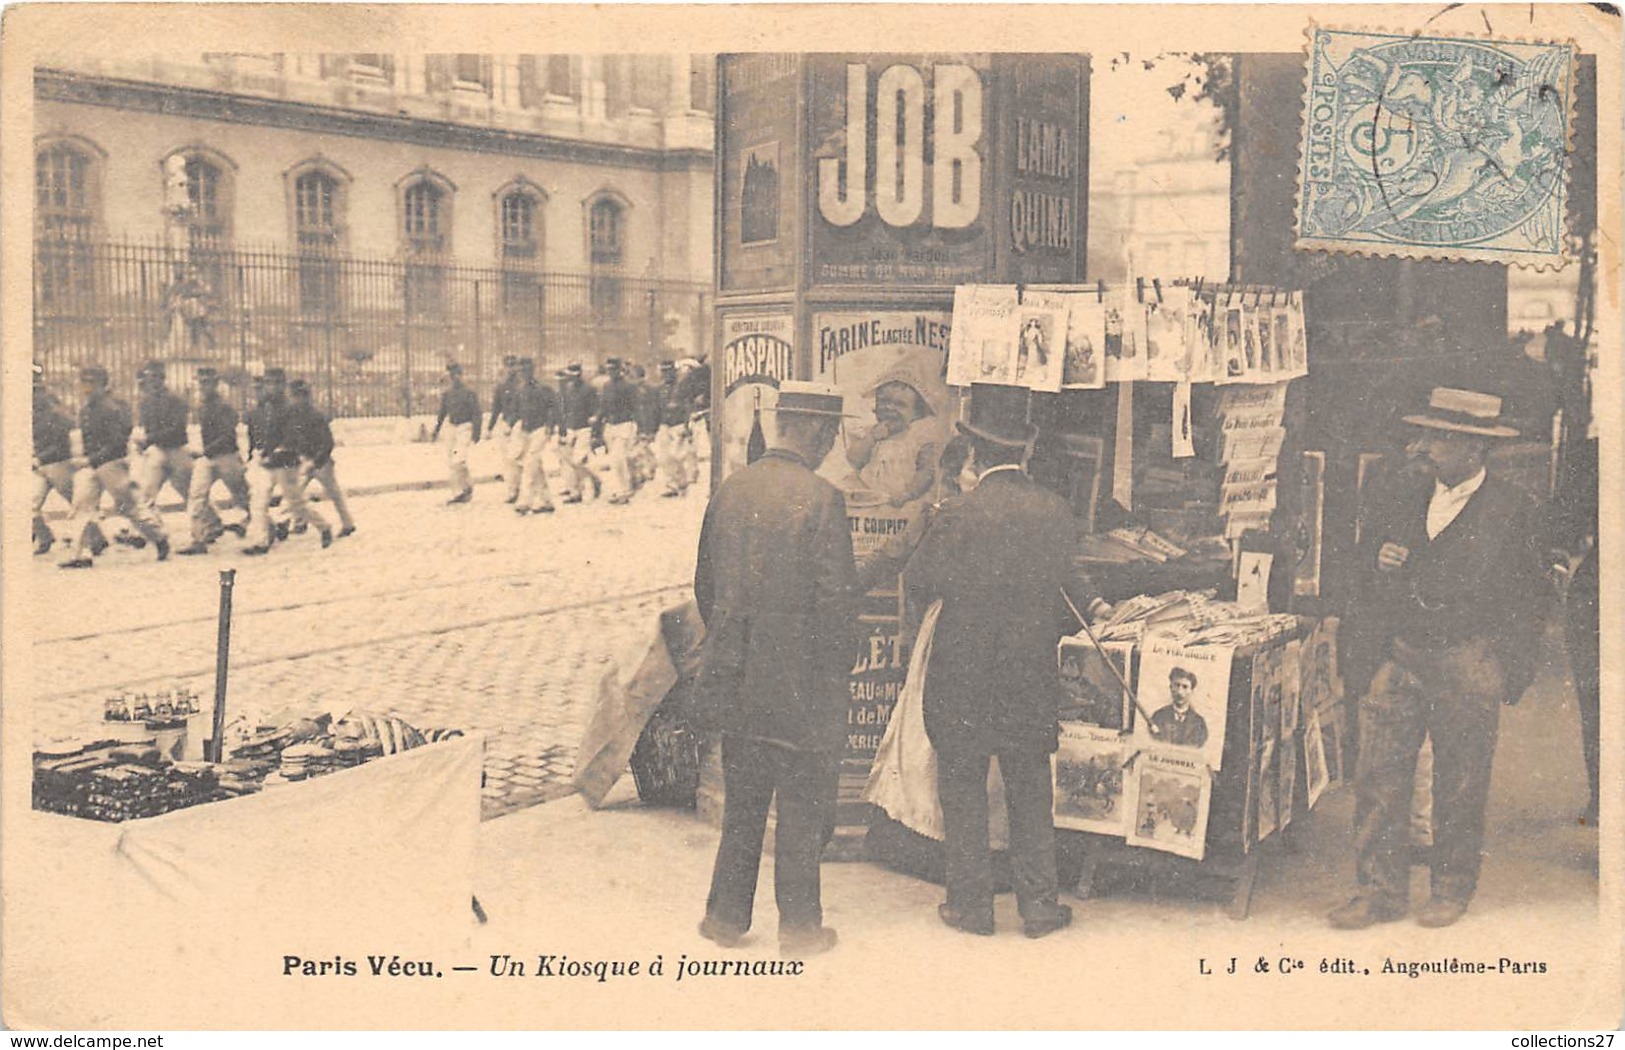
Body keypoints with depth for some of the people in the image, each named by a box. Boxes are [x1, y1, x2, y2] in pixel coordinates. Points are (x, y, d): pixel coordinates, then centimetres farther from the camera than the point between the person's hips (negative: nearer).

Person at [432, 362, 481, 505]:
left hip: (465, 427, -6)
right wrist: (436, 430, 19)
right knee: (450, 461, 4)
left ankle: (468, 487, 6)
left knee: (458, 460, -17)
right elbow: (442, 413, 19)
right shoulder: (446, 394, 10)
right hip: (451, 427, 6)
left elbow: (476, 414, -8)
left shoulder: (469, 393, -7)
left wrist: (476, 432, -15)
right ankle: (459, 493, 15)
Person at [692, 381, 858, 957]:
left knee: (742, 802, 18)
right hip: (800, 683, -5)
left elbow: (704, 583, 9)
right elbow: (834, 599, -17)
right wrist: (838, 668, -3)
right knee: (802, 807, 9)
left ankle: (726, 914, 27)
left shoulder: (731, 489, 2)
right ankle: (799, 924, 19)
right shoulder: (820, 498, -16)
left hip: (736, 680, 6)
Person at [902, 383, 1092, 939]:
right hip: (1033, 683, 4)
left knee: (963, 792, 10)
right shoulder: (1057, 512, -5)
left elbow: (916, 585, -7)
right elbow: (1068, 590, 6)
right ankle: (1039, 903, 21)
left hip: (963, 682, -3)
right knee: (1031, 790, 15)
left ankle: (971, 905, 17)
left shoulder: (958, 515, -17)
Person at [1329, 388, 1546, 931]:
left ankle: (1453, 889, 25)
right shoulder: (1414, 495, 8)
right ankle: (1381, 891, 10)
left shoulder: (1511, 509, -5)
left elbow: (1528, 598, -1)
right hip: (1401, 657, 4)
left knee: (1459, 784, 8)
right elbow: (1372, 538, 23)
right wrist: (1377, 554, -1)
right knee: (1378, 774, 1)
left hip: (1466, 665, -4)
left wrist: (1508, 671, -5)